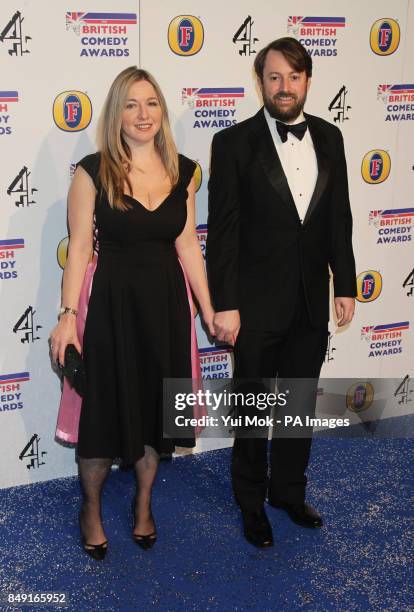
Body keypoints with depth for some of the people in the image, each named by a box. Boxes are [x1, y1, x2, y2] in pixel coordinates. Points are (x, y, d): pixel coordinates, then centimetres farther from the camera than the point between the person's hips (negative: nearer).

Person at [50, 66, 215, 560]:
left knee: (155, 406, 15)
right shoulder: (93, 171, -9)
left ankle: (143, 504, 37)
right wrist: (68, 315, -17)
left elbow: (187, 246, 5)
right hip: (111, 301, -3)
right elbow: (79, 247, -10)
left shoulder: (182, 171, 2)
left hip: (166, 302, 4)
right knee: (105, 408, 8)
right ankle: (91, 509, 32)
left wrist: (209, 311, 5)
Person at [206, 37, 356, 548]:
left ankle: (288, 490, 38)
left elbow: (338, 218, 8)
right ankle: (251, 501, 31)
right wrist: (224, 305, -14)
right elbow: (222, 230, -12)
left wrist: (345, 285, 6)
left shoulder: (328, 138, 3)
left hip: (312, 302, 4)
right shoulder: (234, 143, -10)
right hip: (258, 304, -4)